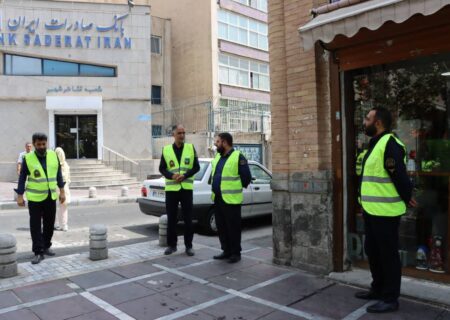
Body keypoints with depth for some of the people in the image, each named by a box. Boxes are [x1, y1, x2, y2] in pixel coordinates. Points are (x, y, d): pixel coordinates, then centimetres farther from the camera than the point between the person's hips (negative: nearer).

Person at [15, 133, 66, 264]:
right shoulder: (28, 158, -8)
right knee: (35, 226, 1)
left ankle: (46, 247, 29)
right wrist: (20, 196, -5)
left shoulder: (53, 155, -1)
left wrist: (62, 191, 5)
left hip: (51, 197, 3)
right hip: (35, 198, -3)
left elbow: (58, 174, 6)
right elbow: (22, 178, -3)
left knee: (49, 224, 13)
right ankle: (38, 252, 7)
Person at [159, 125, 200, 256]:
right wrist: (172, 176, -15)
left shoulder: (190, 147, 3)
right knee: (171, 218, 7)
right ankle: (171, 245, 20)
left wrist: (184, 175, -15)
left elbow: (196, 167, 1)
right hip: (171, 189, 1)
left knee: (188, 218, 3)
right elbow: (162, 168, 4)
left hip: (187, 188, -1)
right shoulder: (166, 149, 4)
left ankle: (188, 245, 14)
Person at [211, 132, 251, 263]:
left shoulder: (238, 157, -11)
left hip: (231, 199, -8)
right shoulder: (218, 157, 13)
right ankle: (226, 251, 26)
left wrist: (237, 188, 3)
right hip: (217, 198, 8)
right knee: (221, 227, 13)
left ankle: (235, 253, 14)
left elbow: (246, 177, -8)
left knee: (233, 227, 1)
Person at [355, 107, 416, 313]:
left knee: (388, 254, 3)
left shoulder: (389, 144, -17)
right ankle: (378, 289, 36)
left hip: (385, 212, -10)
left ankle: (390, 299, 17)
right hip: (371, 210, 10)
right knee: (372, 251, 20)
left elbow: (400, 176, -18)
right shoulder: (375, 144, 15)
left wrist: (406, 199, -6)